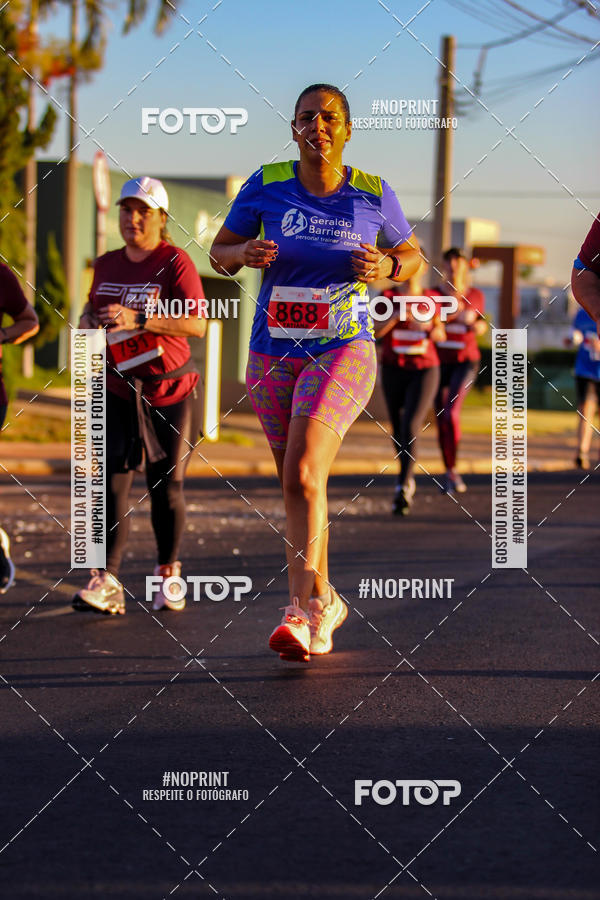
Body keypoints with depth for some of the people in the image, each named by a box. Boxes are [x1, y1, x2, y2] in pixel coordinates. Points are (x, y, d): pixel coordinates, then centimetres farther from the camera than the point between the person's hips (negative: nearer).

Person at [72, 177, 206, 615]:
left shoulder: (175, 262, -8)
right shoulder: (107, 264, 9)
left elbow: (197, 324, -19)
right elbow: (93, 304, 28)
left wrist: (139, 320, -29)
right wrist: (87, 321, 4)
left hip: (170, 391, -3)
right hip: (119, 389, 4)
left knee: (167, 488, 4)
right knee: (113, 482, -10)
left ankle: (168, 574, 23)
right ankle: (107, 583, -16)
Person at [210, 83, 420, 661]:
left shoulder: (373, 194, 0)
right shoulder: (266, 186, 0)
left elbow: (413, 255, 15)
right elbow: (219, 250, 9)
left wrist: (386, 267, -8)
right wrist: (244, 255, -14)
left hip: (344, 353, -3)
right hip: (273, 355, 3)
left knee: (303, 475, -21)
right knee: (297, 485, 11)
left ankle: (300, 610, -20)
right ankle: (323, 602, 28)